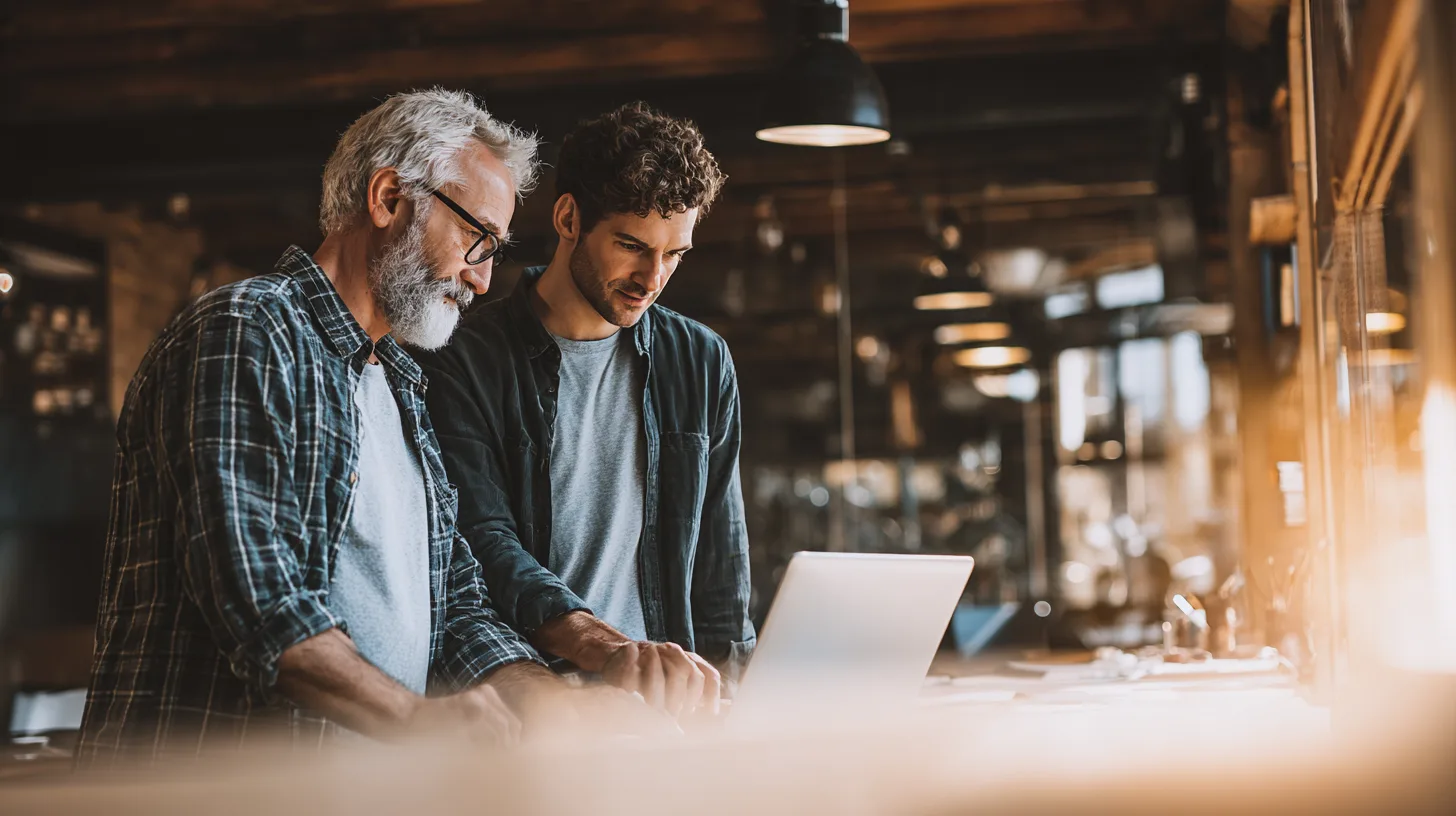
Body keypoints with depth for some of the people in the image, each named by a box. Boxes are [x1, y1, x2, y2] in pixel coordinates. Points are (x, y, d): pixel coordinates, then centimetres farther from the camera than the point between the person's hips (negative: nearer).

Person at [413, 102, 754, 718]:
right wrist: (607, 649, -27)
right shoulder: (465, 362, 1)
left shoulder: (702, 363, 14)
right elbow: (483, 542, -12)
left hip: (663, 704, 4)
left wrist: (718, 695, 3)